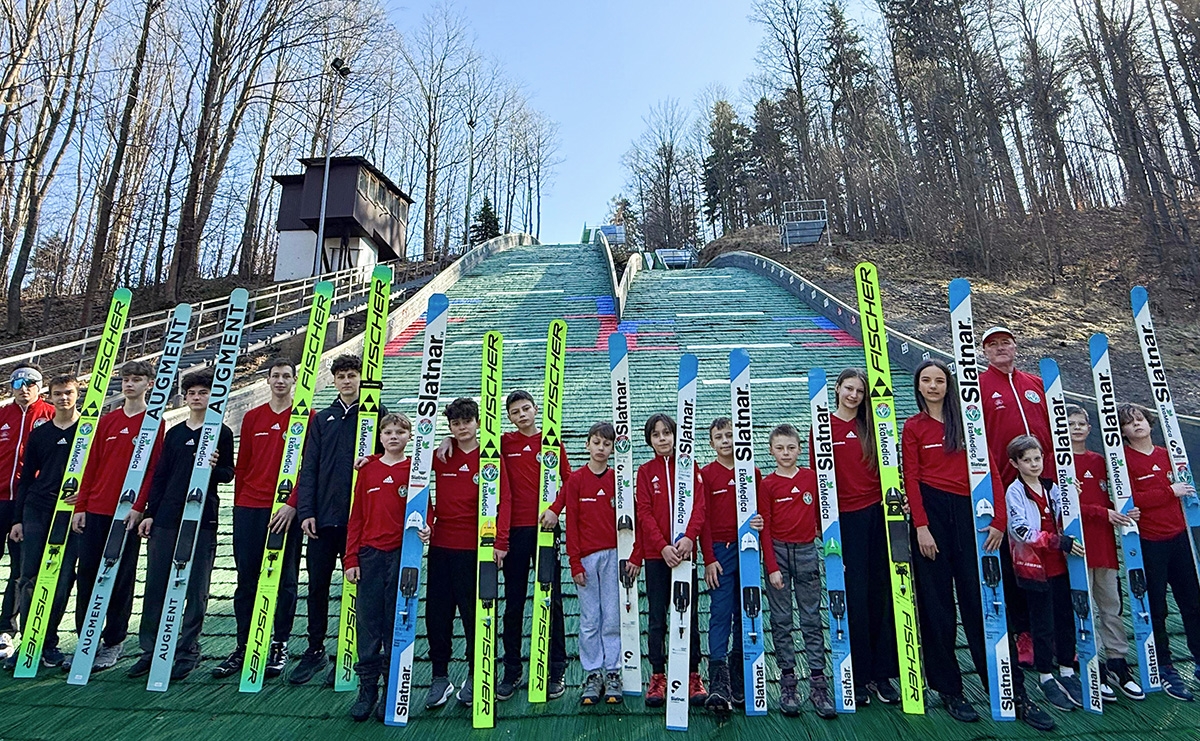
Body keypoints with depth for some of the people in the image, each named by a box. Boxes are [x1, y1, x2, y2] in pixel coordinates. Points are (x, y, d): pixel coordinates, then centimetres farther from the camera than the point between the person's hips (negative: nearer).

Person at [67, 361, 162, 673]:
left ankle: (114, 643, 14)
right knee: (87, 573, 7)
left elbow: (153, 469, -7)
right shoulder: (107, 420, 12)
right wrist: (80, 506, 6)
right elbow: (92, 465, 12)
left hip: (128, 513, -5)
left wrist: (139, 507, -14)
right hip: (95, 511, 5)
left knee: (121, 579, 3)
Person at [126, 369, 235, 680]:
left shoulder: (221, 432, 2)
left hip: (202, 518, -4)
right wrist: (150, 512, 7)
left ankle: (188, 651, 11)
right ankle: (150, 650, 19)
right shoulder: (174, 433, 13)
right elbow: (160, 475, 14)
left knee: (196, 588, 1)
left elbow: (228, 474, 0)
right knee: (155, 585, 7)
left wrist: (215, 468, -22)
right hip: (166, 518, 4)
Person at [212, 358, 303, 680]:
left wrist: (293, 503, -14)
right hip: (249, 508, 4)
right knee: (246, 578, 9)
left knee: (284, 580, 5)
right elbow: (242, 465, 14)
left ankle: (280, 647, 16)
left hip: (285, 510, -4)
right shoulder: (252, 417, 12)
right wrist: (238, 504, 10)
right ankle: (243, 646, 21)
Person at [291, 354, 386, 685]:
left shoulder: (375, 415, 2)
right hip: (323, 517, 3)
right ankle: (315, 650, 28)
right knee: (317, 584, 11)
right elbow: (309, 468, 6)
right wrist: (306, 511, -2)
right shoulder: (322, 419, 10)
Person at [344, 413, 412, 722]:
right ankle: (367, 687, 19)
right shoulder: (368, 470, 8)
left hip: (402, 553, -2)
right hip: (370, 553, 2)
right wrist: (350, 559, 4)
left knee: (396, 621, 6)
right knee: (368, 620, 6)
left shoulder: (415, 469, 2)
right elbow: (356, 517, 8)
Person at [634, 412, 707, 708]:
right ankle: (658, 677, 18)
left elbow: (699, 505, -4)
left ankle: (693, 677, 20)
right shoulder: (645, 471, 4)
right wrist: (662, 546, -15)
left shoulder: (690, 467, 5)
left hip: (684, 551, 0)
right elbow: (644, 513, -3)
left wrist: (689, 537, -20)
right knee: (657, 618, 7)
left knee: (689, 615, 7)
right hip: (656, 553, 0)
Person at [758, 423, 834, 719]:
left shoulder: (812, 476, 5)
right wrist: (772, 567, -7)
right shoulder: (767, 484, -1)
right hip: (778, 552, -1)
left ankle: (818, 681, 12)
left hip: (807, 552, 2)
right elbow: (765, 527, -2)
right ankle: (787, 679, 14)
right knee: (781, 620, 4)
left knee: (812, 618, 6)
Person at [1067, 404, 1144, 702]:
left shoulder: (1099, 460, 14)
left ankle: (1117, 663, 21)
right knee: (1085, 607, 1)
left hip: (1104, 540, 5)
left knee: (1111, 605, 11)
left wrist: (1125, 512, -3)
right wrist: (1103, 512, -15)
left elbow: (1109, 497, 15)